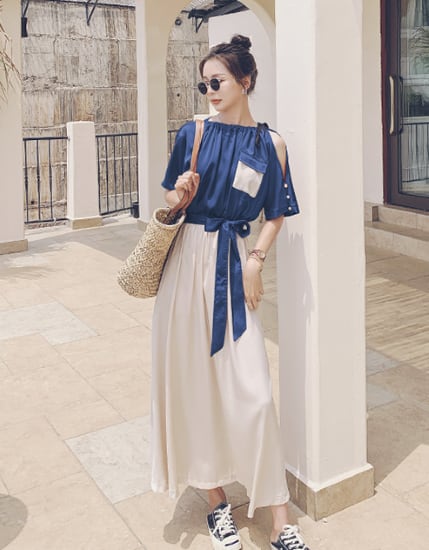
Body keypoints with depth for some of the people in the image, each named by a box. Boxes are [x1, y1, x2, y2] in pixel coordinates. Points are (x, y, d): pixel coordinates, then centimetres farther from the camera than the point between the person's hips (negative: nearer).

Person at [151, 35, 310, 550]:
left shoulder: (269, 143, 4)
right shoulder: (193, 133, 5)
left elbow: (275, 214, 8)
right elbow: (171, 199, 11)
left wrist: (255, 260, -7)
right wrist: (179, 194, -11)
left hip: (234, 264, -1)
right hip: (188, 260, 2)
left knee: (252, 391, -6)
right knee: (193, 380, 4)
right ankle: (216, 501, 22)